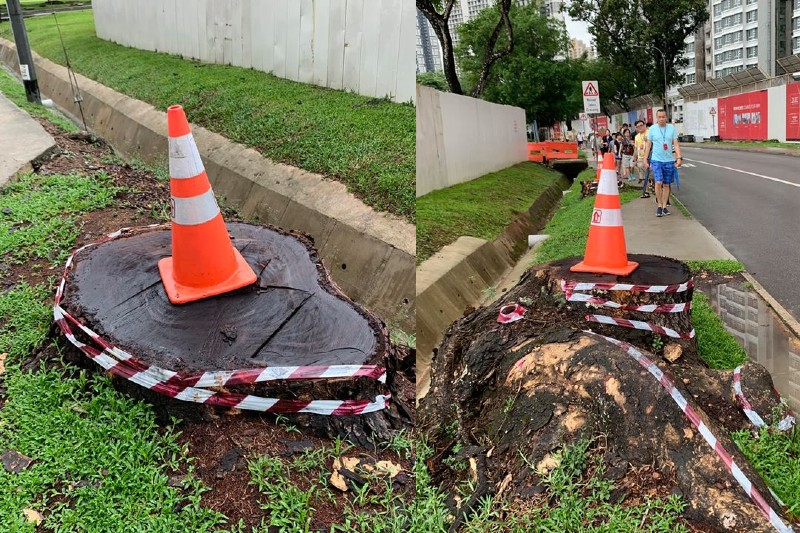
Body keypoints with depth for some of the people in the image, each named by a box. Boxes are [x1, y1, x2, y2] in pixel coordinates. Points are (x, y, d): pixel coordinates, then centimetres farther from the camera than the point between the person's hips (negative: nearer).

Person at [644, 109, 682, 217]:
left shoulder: (672, 128, 3)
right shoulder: (652, 129, 0)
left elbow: (676, 144, 1)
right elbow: (648, 145, 7)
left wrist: (679, 157, -9)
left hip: (669, 160, 2)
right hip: (656, 160, -2)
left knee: (666, 185, 7)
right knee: (658, 183, -15)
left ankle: (664, 206, 16)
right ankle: (659, 205, -2)